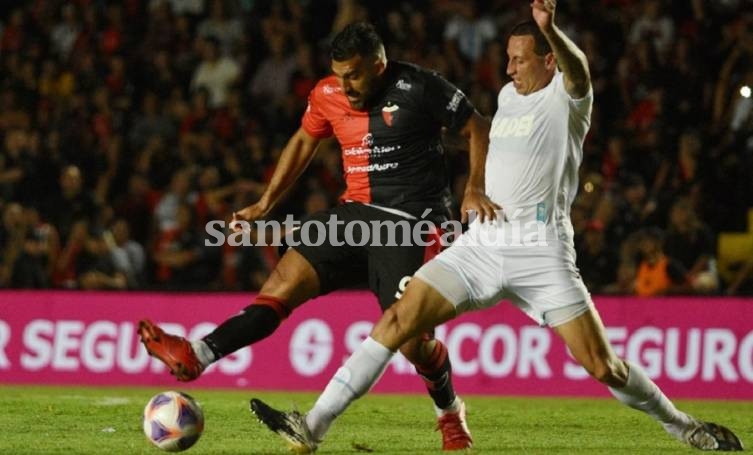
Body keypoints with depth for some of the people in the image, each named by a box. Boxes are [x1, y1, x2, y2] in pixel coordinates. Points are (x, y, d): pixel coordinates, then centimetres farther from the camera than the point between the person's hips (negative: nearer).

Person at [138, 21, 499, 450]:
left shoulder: (419, 88, -12)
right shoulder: (328, 95, 4)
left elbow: (478, 128, -2)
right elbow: (304, 142, 21)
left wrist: (475, 190, -13)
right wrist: (265, 204, 20)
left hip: (411, 223, -5)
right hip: (356, 212, 5)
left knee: (411, 339, -10)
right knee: (286, 279, -11)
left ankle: (451, 412, 19)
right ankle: (196, 355, -23)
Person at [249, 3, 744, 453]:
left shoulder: (565, 96, -4)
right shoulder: (508, 95, 17)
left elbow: (577, 70, -30)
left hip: (541, 253, -6)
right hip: (483, 243, 6)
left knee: (603, 367, -9)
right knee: (396, 322, -7)